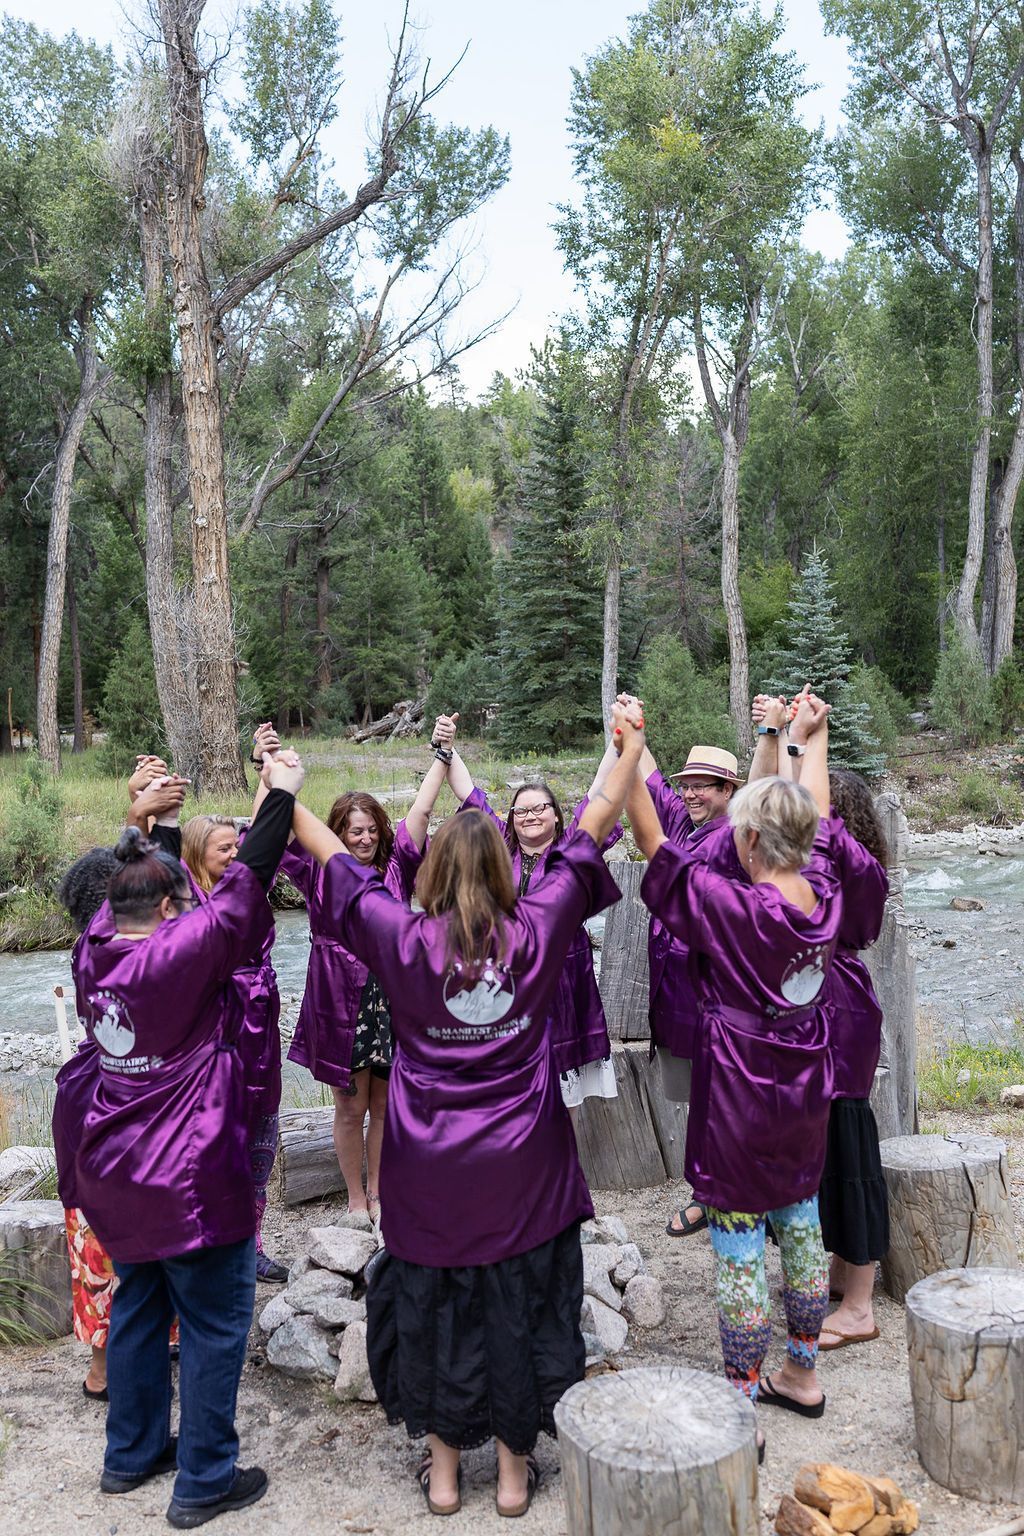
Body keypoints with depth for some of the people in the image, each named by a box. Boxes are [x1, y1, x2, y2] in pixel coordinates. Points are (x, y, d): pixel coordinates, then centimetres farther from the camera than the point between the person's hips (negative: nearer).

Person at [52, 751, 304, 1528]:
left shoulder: (95, 953, -4)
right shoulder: (177, 956, -24)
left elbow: (126, 892, 12)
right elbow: (239, 896, -26)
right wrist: (281, 796, -22)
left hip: (116, 1174, 8)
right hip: (190, 1180, -8)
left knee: (139, 1307, 23)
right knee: (215, 1324, 7)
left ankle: (132, 1452, 38)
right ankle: (204, 1482, 18)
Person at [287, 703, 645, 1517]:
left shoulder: (403, 937, -13)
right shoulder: (536, 930, -12)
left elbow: (332, 857, -1)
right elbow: (591, 831, -3)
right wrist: (633, 746, 7)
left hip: (430, 1168, 0)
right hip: (520, 1167, 0)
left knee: (433, 1305, 16)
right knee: (521, 1306, 15)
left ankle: (443, 1470, 32)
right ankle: (514, 1469, 29)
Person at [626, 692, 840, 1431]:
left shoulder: (732, 906, -26)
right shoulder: (824, 896, -7)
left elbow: (653, 841, -22)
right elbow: (817, 817, 10)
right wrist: (813, 738, 25)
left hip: (739, 1103, -7)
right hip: (806, 1098, 7)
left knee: (739, 1253, 5)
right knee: (802, 1229, 20)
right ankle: (803, 1374, 38)